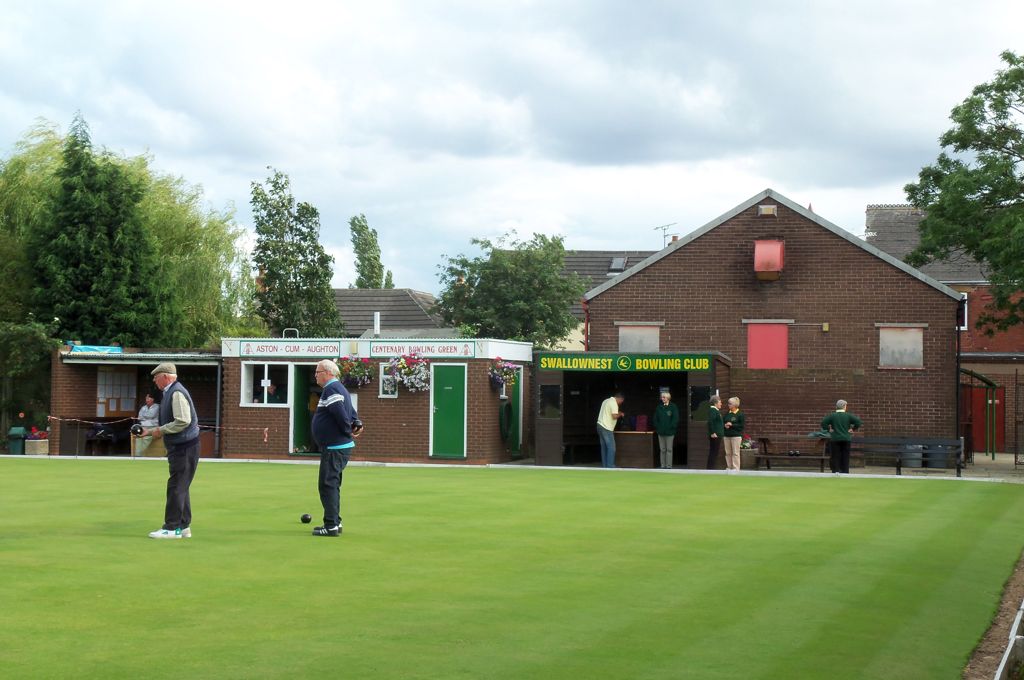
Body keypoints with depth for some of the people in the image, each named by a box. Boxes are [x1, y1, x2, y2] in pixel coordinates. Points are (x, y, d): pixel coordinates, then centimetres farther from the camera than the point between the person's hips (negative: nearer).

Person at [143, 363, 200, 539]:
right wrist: (149, 431, 17)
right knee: (180, 488, 13)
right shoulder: (169, 393, 17)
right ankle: (183, 526, 19)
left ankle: (172, 528, -4)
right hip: (179, 447, 10)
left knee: (176, 487, -7)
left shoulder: (177, 393, -16)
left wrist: (161, 430, -17)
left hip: (185, 447, -10)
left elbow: (183, 421, -26)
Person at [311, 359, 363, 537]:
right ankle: (335, 522, 23)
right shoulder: (339, 388, 18)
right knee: (331, 485, 17)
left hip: (334, 447, -11)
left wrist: (349, 431, -13)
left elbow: (340, 413, -26)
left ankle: (331, 526, -9)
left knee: (328, 485, -8)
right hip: (341, 445, 11)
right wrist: (357, 424, 2)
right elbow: (351, 411, 20)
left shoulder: (331, 389, -16)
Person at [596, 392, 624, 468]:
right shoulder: (614, 403, -12)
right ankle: (610, 467, -9)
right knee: (611, 448, -7)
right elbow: (614, 416, -20)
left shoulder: (606, 401, 17)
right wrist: (620, 414, -1)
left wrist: (617, 413, 20)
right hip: (606, 428, -10)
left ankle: (604, 466, 12)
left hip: (600, 426, 10)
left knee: (604, 448, 11)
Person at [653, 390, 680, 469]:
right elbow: (655, 419, 13)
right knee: (662, 450, 7)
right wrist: (657, 427, 2)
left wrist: (671, 427, -11)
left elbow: (675, 418, -7)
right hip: (661, 432, 4)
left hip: (669, 432, -4)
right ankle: (663, 466, 10)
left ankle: (669, 466, 1)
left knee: (669, 450, -2)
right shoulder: (659, 407, 10)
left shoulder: (673, 407, -3)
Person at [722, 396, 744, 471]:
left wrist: (732, 425, -15)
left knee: (735, 453, -6)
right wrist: (725, 425, -2)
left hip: (736, 436, -6)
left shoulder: (740, 415, -3)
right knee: (728, 453, 7)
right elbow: (722, 422, 20)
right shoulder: (727, 414, 14)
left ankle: (736, 468, -3)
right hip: (727, 436, 6)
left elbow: (742, 426, -9)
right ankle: (729, 467, 14)